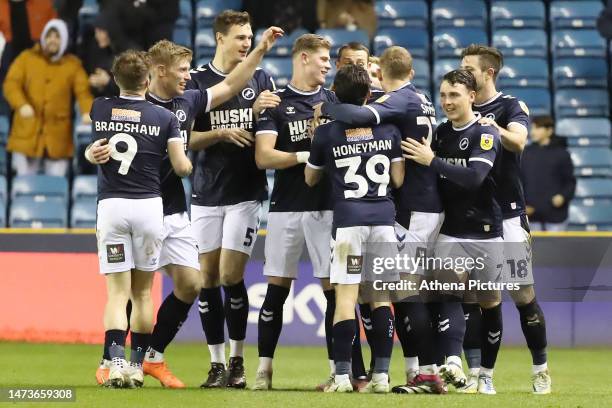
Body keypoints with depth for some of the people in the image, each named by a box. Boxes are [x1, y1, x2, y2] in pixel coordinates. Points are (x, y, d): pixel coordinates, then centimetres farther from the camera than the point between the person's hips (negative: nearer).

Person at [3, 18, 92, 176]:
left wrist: (87, 112, -23)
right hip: (27, 134, 0)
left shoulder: (73, 64, 9)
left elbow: (83, 91, -1)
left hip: (58, 138, 0)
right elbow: (11, 84, -3)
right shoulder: (26, 58, 8)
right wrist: (22, 104, -24)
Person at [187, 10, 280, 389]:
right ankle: (217, 364, 10)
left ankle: (238, 361, 6)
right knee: (208, 277, 2)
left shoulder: (261, 80, 5)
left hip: (247, 191, -1)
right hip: (207, 192, 1)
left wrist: (262, 113, -14)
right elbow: (188, 139, 0)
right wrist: (222, 133, -17)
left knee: (231, 276, -7)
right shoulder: (196, 80, 2)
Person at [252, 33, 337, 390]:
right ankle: (264, 368, 9)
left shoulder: (334, 101, 10)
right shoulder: (276, 103, 3)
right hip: (286, 207, -1)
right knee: (277, 289, 2)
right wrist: (305, 155, -14)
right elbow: (263, 157, -6)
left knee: (333, 287, -1)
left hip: (326, 206, 1)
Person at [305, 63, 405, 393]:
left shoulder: (326, 133, 1)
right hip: (384, 217, 2)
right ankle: (381, 375, 4)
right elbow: (398, 180, 9)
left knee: (345, 296, -3)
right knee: (381, 296, 7)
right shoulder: (389, 130, 7)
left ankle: (342, 375, -9)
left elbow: (310, 179, 14)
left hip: (348, 219, -2)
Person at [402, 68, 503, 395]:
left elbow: (474, 177, -24)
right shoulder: (441, 132, 9)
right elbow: (434, 178, 20)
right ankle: (453, 364, -31)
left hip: (485, 233, -4)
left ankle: (486, 375, 17)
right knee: (450, 294, -16)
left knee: (489, 304, 5)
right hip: (450, 231, 4)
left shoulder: (486, 134, -9)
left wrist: (431, 161, -23)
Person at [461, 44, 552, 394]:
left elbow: (518, 141, -22)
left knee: (524, 295, -2)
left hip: (507, 215, -5)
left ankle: (541, 369, 10)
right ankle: (475, 373, 1)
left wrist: (493, 128, -39)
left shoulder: (512, 107, -1)